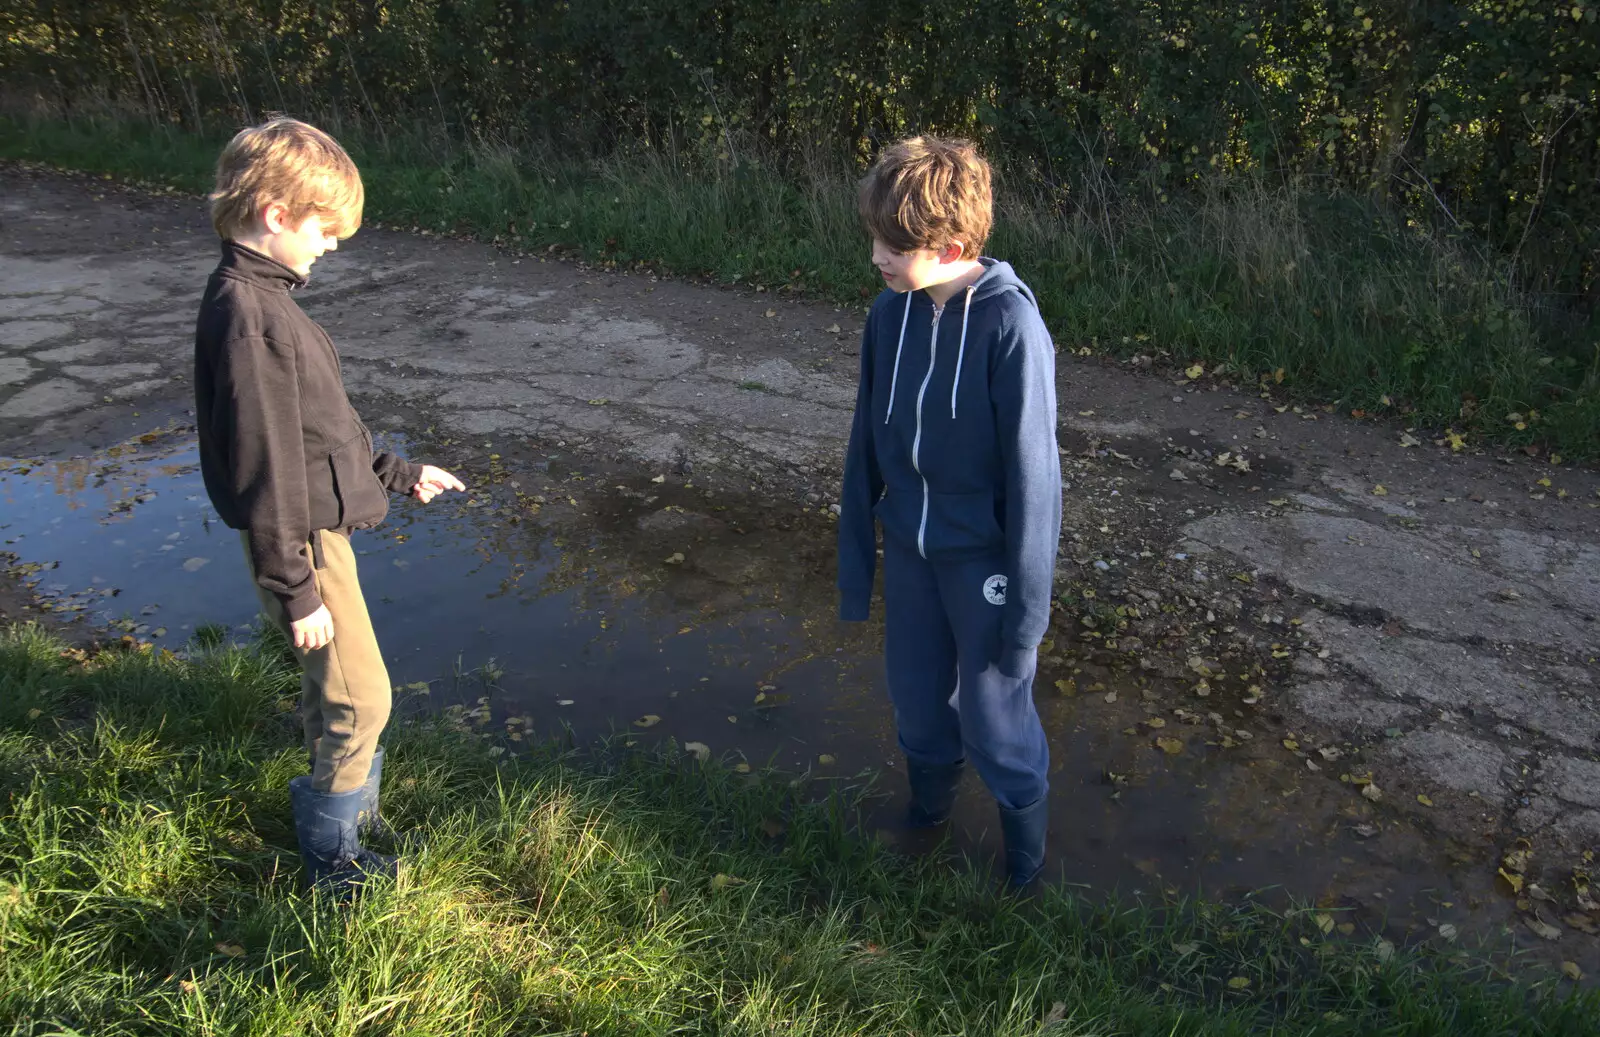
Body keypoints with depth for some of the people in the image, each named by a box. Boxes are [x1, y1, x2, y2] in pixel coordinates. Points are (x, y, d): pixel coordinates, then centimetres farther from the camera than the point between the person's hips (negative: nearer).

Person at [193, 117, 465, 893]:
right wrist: (296, 588, -20)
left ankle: (350, 806, 41)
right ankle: (332, 854, 21)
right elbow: (264, 468, -24)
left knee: (328, 688, 23)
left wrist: (397, 473, 21)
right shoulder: (246, 316, -24)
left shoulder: (262, 298, 7)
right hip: (302, 543, -9)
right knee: (358, 697, 3)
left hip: (321, 528, 9)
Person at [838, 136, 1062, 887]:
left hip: (983, 557, -5)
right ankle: (926, 815, 48)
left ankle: (1024, 847, 37)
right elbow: (868, 445, 4)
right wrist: (855, 558, 9)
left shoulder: (1010, 326, -22)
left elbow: (1032, 472, -18)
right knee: (917, 703, 21)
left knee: (993, 718, 10)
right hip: (909, 550, 5)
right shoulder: (889, 315, -5)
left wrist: (1026, 605, -14)